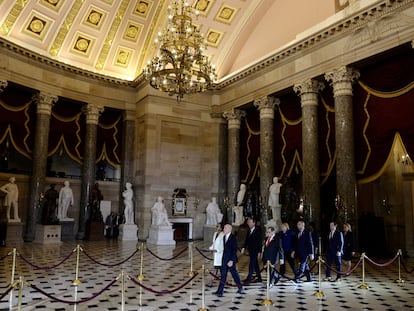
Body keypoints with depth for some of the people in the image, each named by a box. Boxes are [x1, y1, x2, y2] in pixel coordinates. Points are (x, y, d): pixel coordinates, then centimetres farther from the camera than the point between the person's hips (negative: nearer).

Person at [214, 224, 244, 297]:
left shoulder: (233, 238, -16)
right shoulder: (224, 237, 8)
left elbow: (234, 250, -19)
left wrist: (231, 260, -24)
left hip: (230, 260, -8)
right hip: (224, 260, 8)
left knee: (234, 274, 3)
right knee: (223, 275, 10)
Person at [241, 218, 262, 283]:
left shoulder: (258, 231, -9)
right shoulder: (249, 231, 10)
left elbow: (260, 242, -10)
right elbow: (246, 240, 10)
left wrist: (259, 252, -13)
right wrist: (244, 247, -4)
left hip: (255, 251, -7)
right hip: (250, 250, 7)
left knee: (252, 264, -10)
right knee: (255, 264, 13)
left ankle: (249, 278, -9)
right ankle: (259, 278, 22)